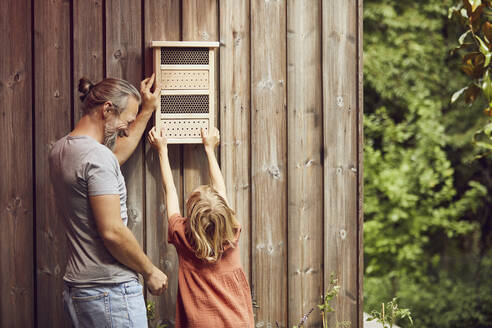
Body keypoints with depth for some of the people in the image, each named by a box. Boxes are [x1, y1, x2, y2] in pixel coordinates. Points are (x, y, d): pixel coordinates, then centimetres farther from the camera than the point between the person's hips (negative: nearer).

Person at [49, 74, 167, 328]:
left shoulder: (60, 150, 13)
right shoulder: (98, 156, -16)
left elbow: (118, 153, 32)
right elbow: (112, 231, -21)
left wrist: (147, 110, 36)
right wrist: (150, 271, -8)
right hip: (111, 291, -9)